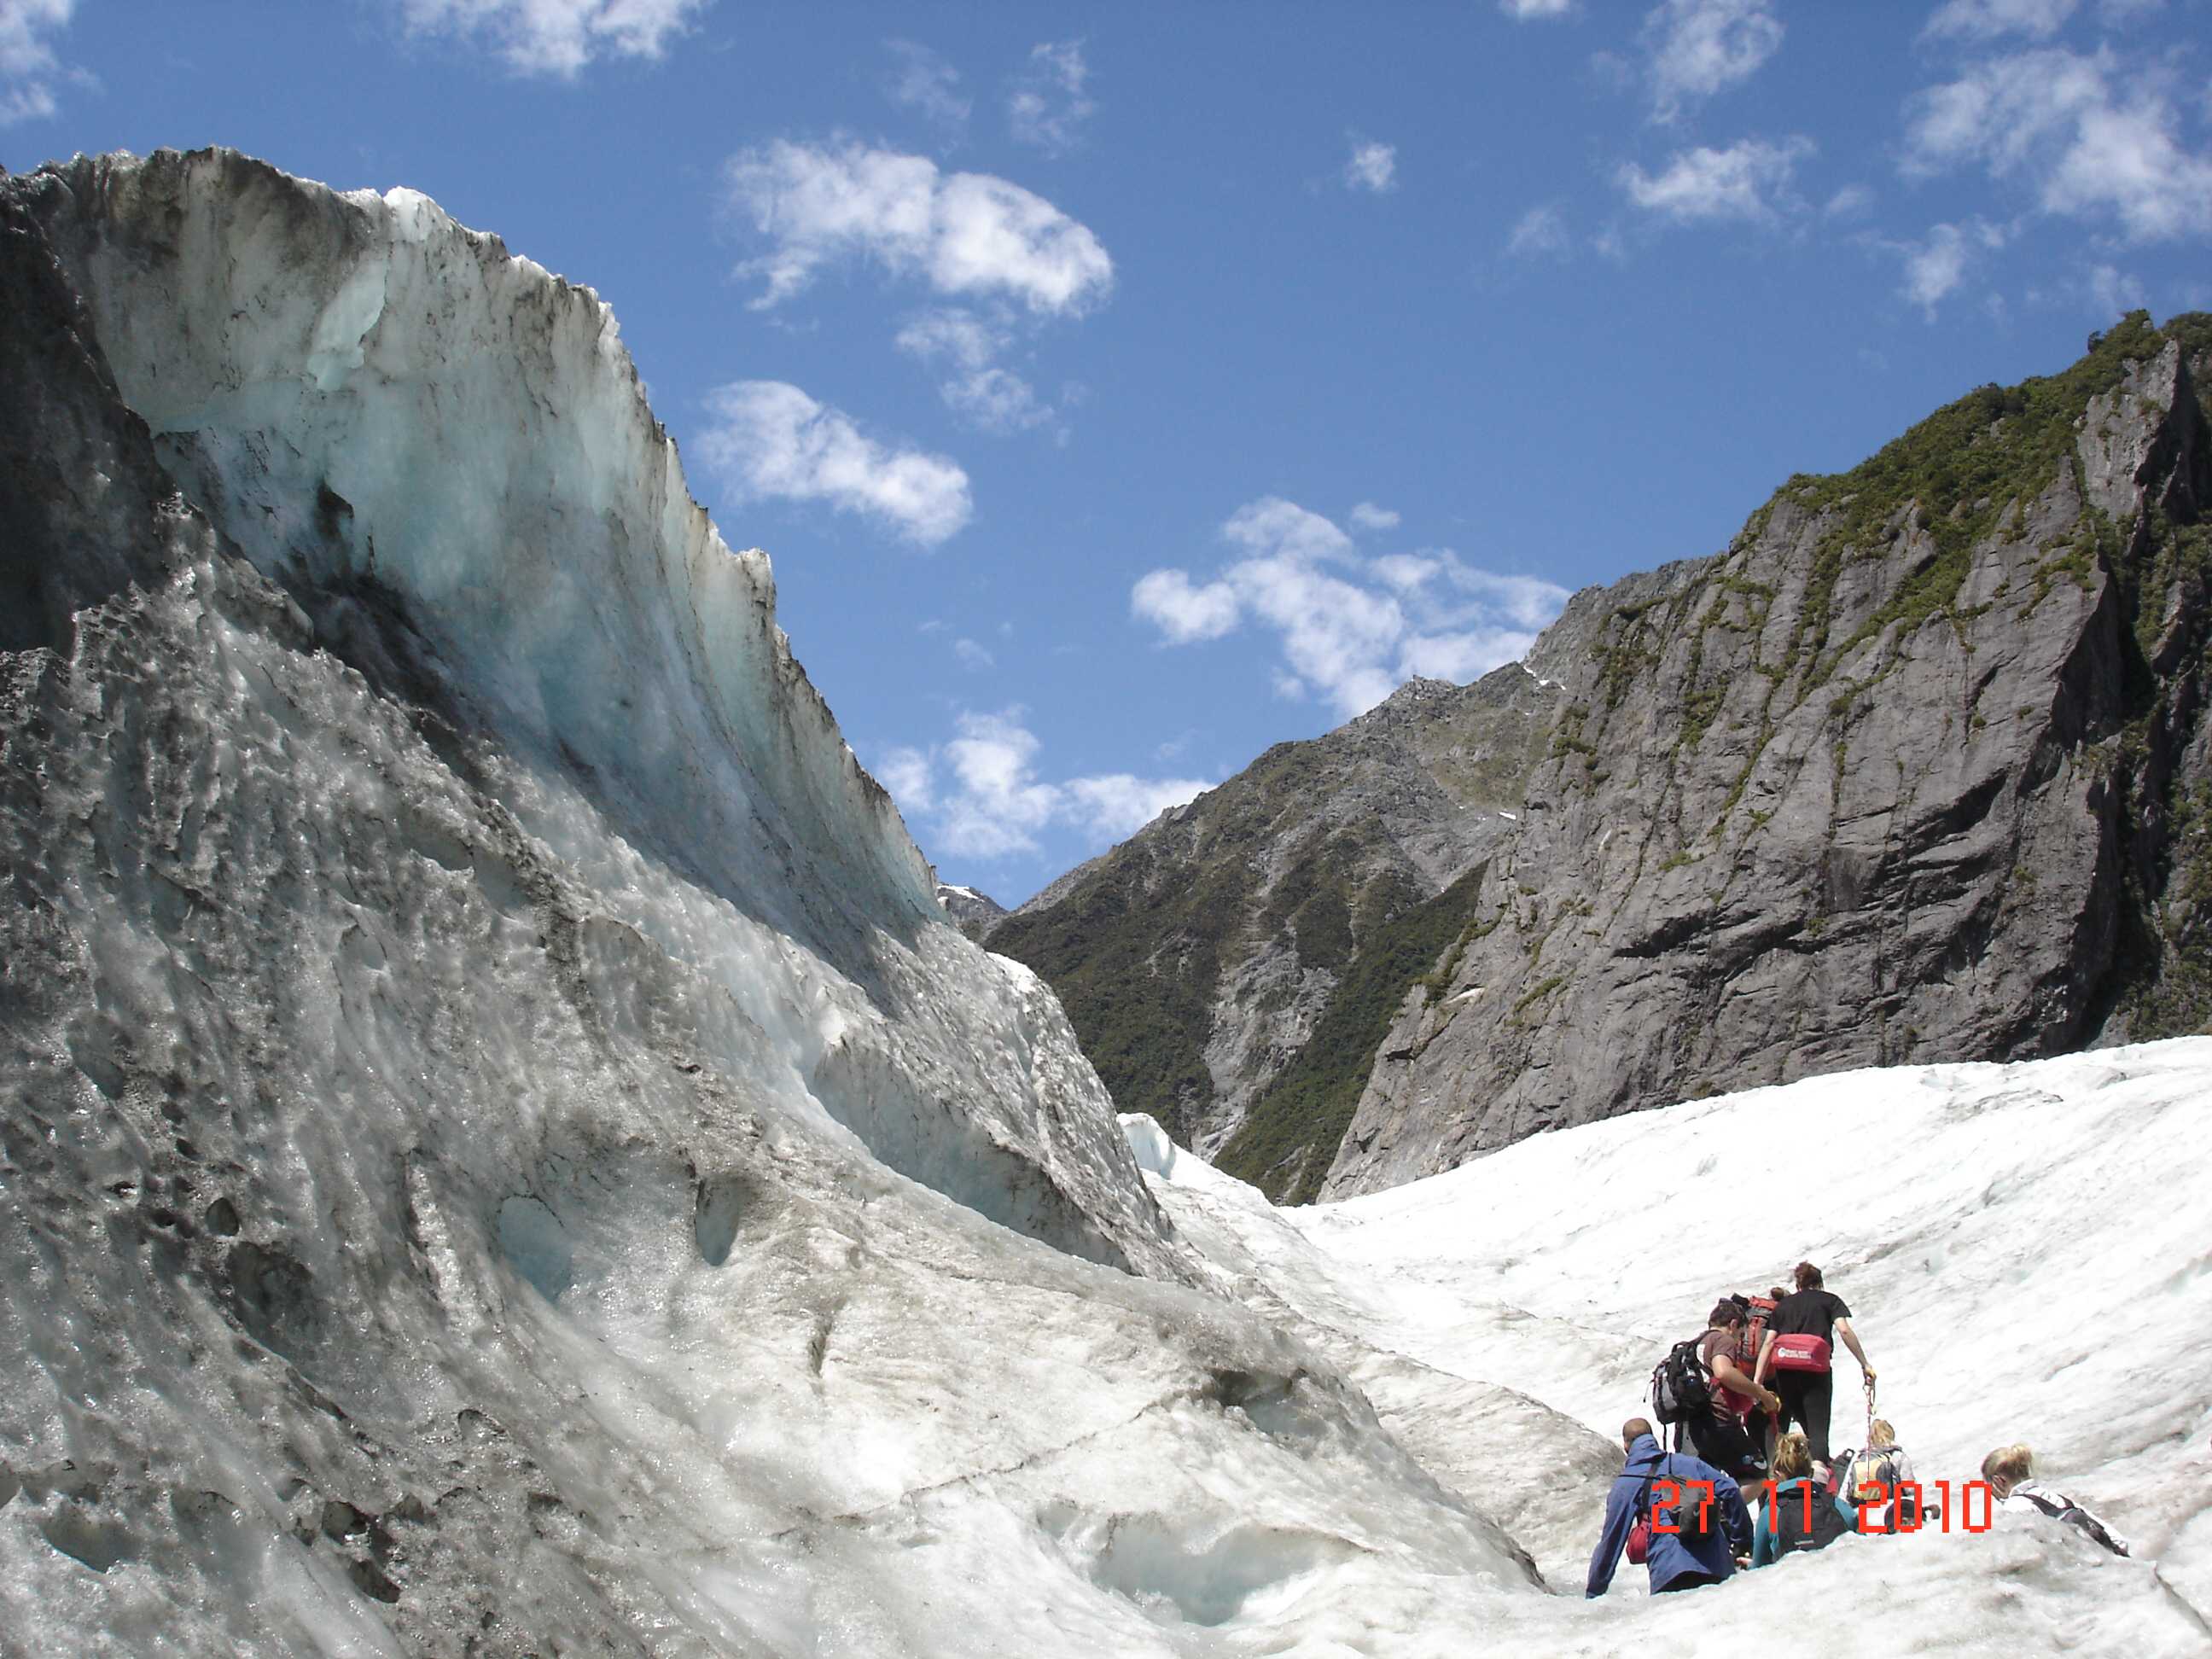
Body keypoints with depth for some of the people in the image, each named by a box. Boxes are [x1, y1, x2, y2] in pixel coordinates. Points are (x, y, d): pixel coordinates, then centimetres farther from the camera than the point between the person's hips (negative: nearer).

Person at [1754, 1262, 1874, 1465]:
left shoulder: (1782, 1305, 22)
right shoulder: (1829, 1300, 16)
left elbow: (1769, 1342, 11)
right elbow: (1844, 1330, -1)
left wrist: (1757, 1380, 7)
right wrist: (1865, 1365, -1)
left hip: (1785, 1372, 3)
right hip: (1817, 1371, -3)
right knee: (1818, 1427, -9)